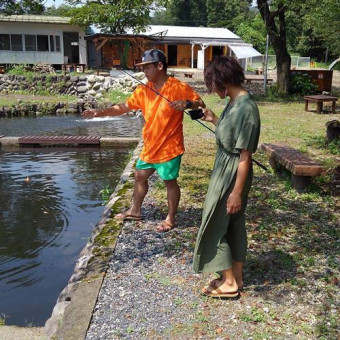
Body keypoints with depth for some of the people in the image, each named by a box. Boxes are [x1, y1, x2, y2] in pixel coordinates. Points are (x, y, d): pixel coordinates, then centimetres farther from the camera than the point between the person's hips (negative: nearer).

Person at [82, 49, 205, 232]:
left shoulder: (179, 87, -13)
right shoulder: (143, 90, 4)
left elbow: (201, 104, -9)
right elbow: (123, 107, 9)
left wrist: (187, 103, -30)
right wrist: (100, 112, 1)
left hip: (169, 147, -7)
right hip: (149, 146, 7)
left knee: (170, 181, 5)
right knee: (140, 176, 17)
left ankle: (171, 218, 21)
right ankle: (135, 211, 36)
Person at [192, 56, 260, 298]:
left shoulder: (246, 108, -24)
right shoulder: (235, 102, 4)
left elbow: (245, 156, -23)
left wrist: (237, 192, -20)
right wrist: (214, 120, 16)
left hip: (232, 175, -10)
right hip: (225, 171, 10)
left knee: (215, 226, 3)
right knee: (234, 225, 17)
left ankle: (229, 283, 18)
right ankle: (236, 278, 32)